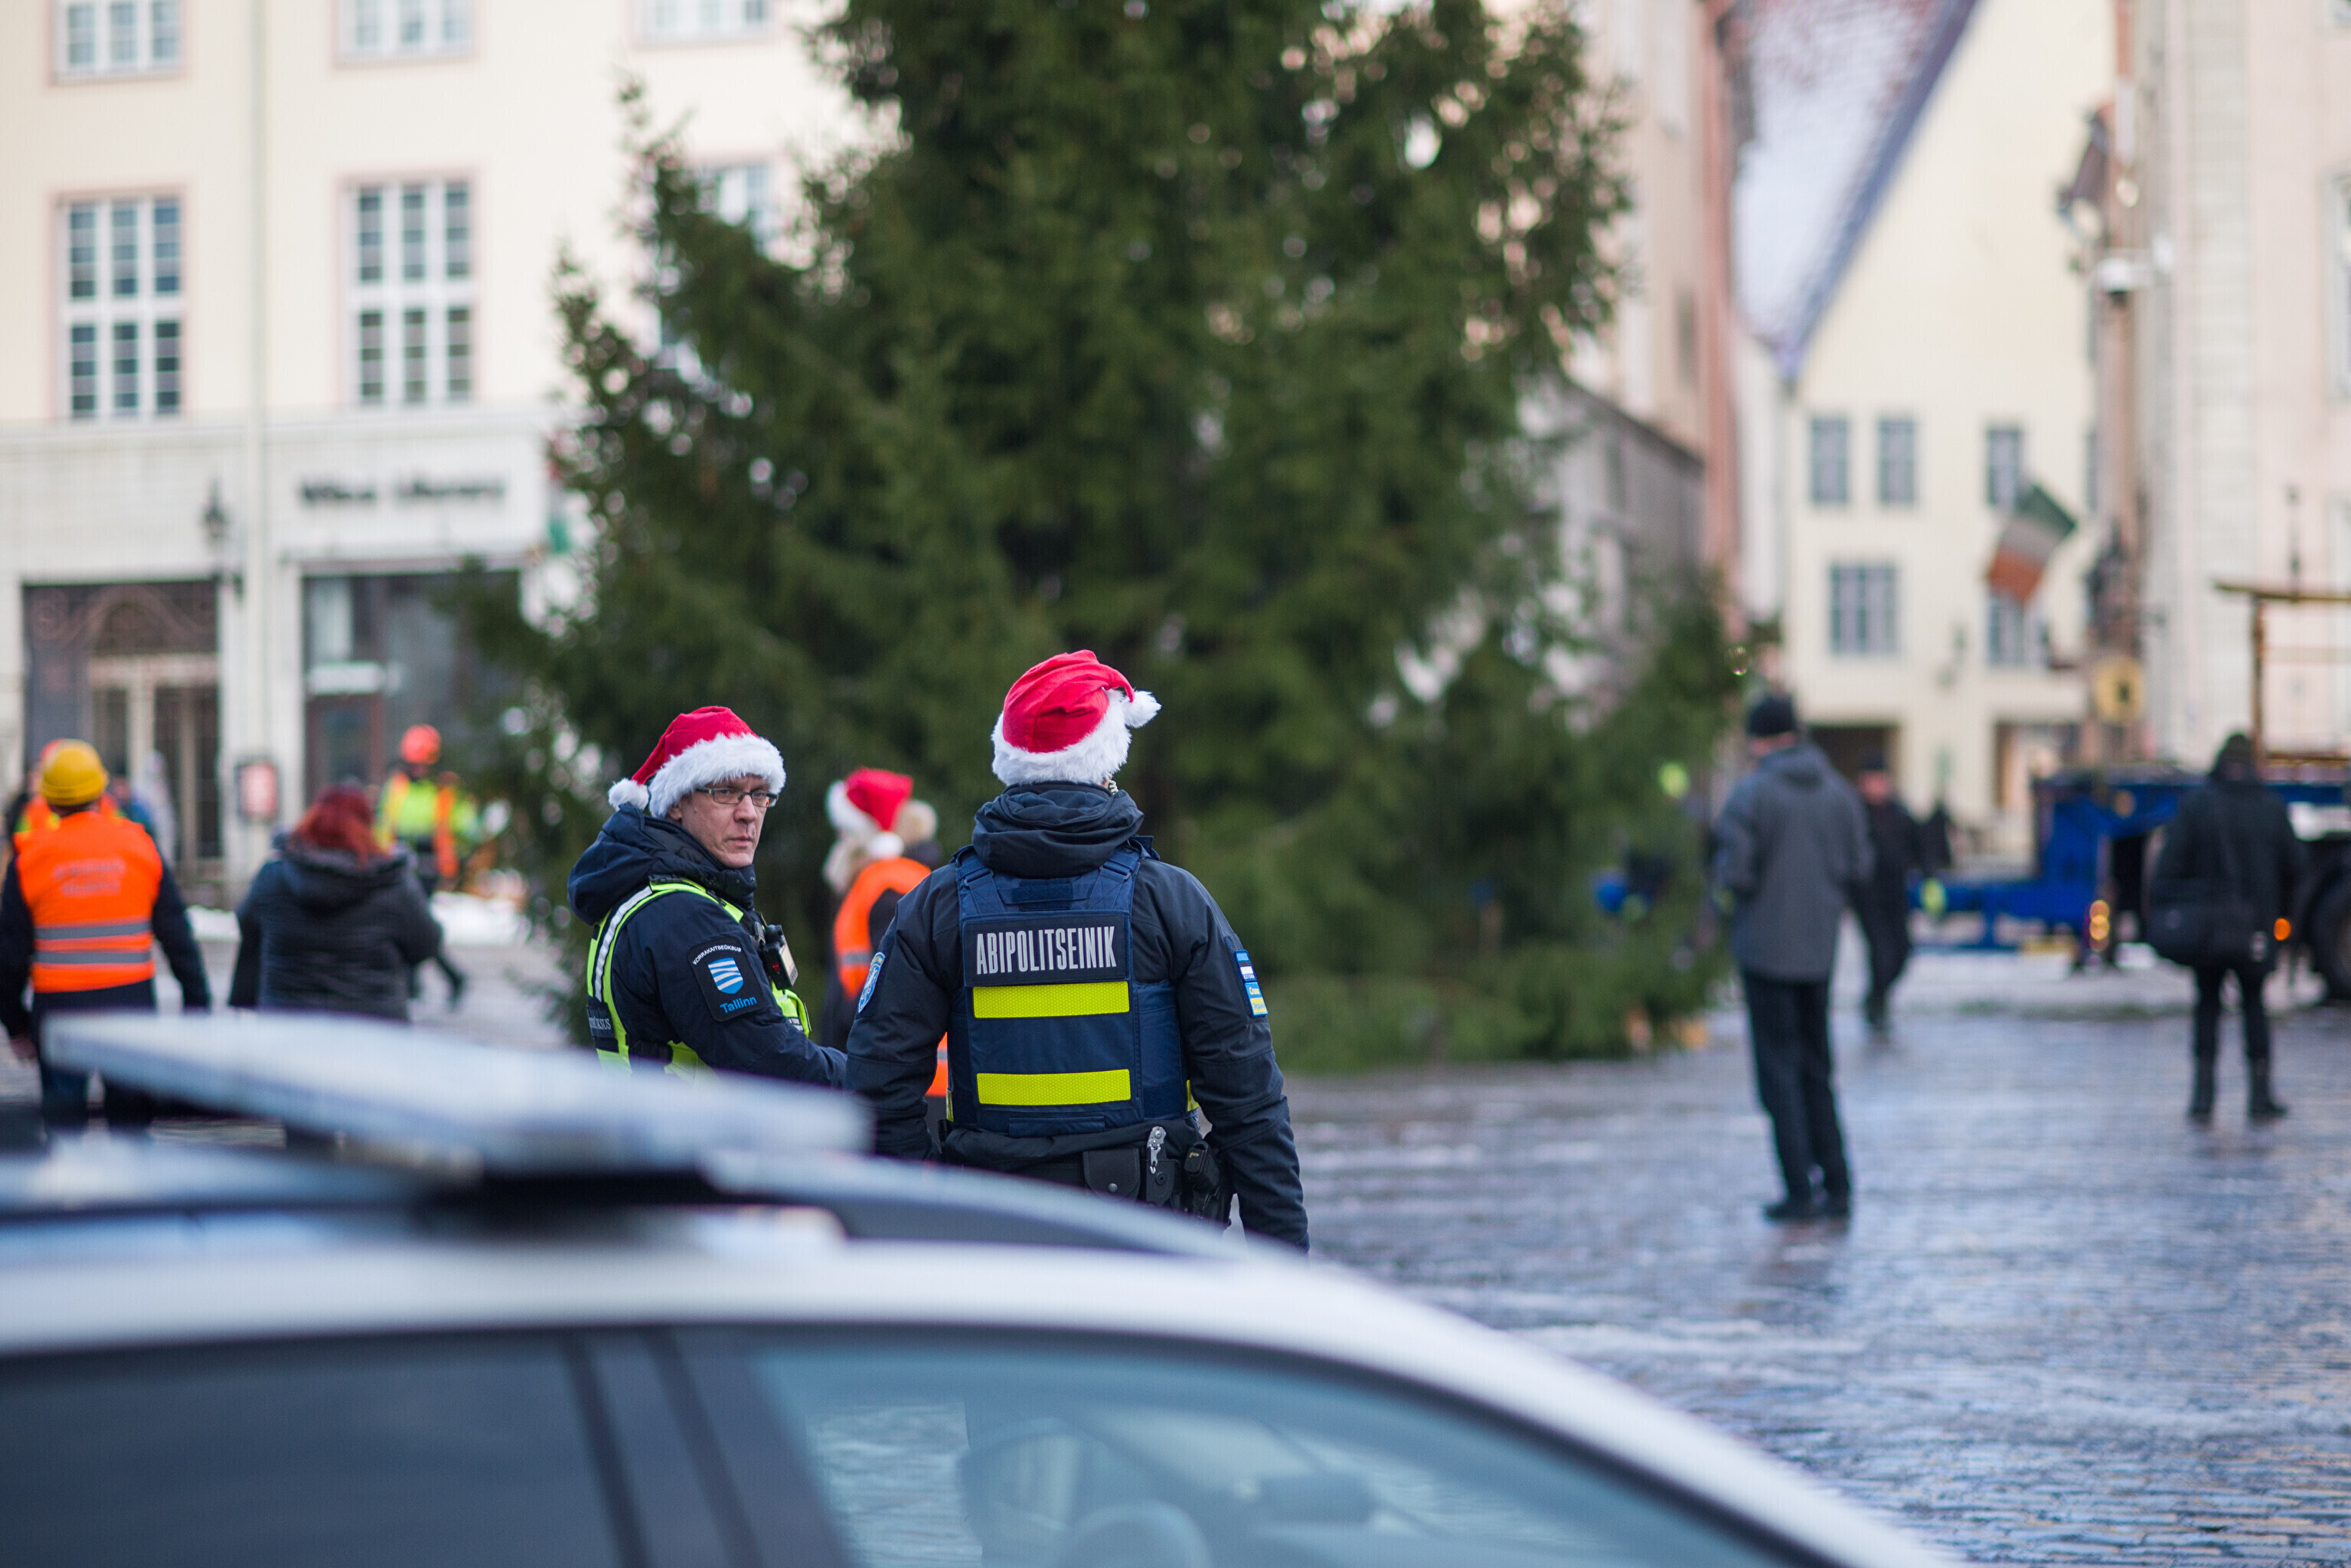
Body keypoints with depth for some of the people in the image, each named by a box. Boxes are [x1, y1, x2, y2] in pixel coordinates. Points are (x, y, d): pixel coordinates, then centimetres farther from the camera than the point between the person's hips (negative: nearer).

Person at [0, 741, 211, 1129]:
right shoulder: (139, 846, 1)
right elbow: (176, 933, 2)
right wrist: (196, 1000, 8)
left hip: (59, 1006, -1)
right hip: (130, 998, 1)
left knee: (63, 1122, 5)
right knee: (131, 1115, 9)